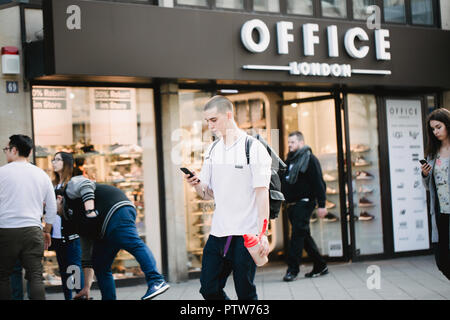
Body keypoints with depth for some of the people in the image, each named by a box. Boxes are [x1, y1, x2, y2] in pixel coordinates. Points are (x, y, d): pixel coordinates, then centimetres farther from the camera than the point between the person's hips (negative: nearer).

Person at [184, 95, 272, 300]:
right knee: (209, 289, 6)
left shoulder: (253, 148, -6)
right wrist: (197, 185, -6)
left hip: (245, 235, -6)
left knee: (245, 293, -1)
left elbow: (262, 193, -10)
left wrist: (263, 234, -16)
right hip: (218, 232, 6)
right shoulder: (212, 150, 12)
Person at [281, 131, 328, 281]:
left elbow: (318, 183, -12)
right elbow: (283, 183, 21)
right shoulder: (289, 160, 18)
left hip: (304, 203, -8)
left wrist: (321, 205, -17)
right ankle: (320, 266, 19)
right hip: (291, 205, 8)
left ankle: (292, 269, -9)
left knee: (297, 234, -11)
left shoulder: (309, 159, -6)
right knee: (304, 235, 10)